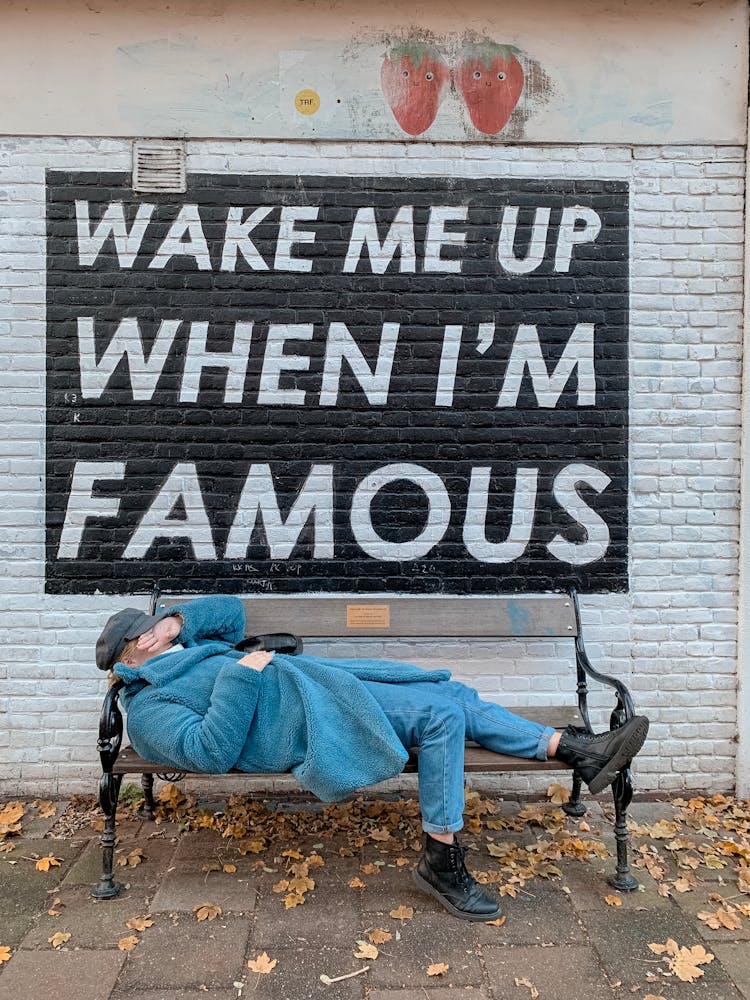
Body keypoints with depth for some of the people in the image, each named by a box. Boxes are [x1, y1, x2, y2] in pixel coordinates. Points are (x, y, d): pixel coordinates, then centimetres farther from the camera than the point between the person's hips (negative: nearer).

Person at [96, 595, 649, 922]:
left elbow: (232, 611, 28)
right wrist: (241, 673, -18)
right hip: (313, 719, -9)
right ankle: (442, 860, -8)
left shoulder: (181, 654, 22)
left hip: (319, 682, 9)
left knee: (454, 694, 1)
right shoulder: (147, 710, -4)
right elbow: (212, 750, -20)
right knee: (443, 712, -21)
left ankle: (574, 748, 7)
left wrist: (177, 617, 12)